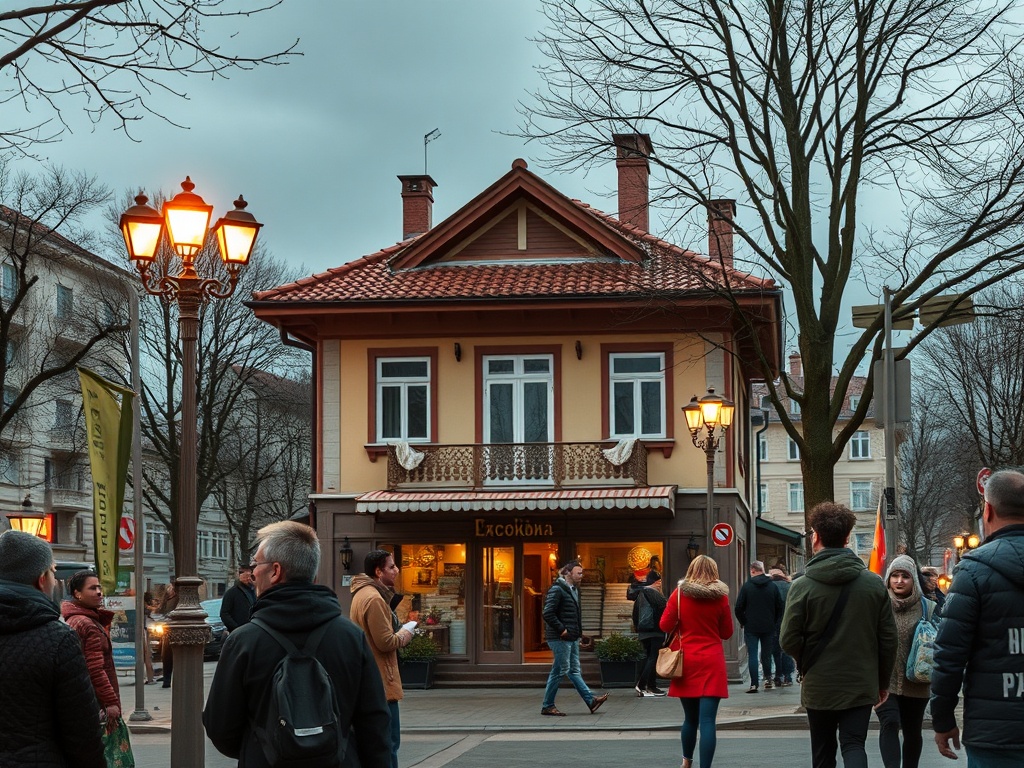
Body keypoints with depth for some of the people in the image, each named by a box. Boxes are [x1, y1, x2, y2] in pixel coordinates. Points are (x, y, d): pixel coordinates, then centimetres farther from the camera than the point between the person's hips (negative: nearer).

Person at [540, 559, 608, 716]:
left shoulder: (574, 590, 16)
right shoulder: (557, 590, -14)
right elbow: (548, 614, -21)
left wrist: (578, 631, 12)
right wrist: (561, 630, -18)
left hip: (572, 638, 9)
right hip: (560, 638, -9)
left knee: (574, 671, 11)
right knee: (560, 671, -4)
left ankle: (591, 700, 10)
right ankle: (547, 706, 3)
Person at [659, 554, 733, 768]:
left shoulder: (679, 593, -3)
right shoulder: (720, 596, -2)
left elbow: (665, 626, -1)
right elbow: (727, 633, 5)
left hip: (686, 661, 2)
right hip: (711, 662, -2)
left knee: (690, 717, 19)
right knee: (707, 720, -6)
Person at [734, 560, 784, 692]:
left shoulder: (746, 586, -6)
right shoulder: (773, 586, 1)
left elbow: (738, 608, -6)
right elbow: (781, 607, 4)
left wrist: (743, 622, 7)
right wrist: (775, 622, 14)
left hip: (751, 627, -2)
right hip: (769, 627, 2)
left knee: (752, 655, -1)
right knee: (766, 654, 16)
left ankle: (754, 684, -6)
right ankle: (768, 678, 17)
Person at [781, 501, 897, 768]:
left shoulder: (802, 586, -11)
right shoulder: (874, 583, -3)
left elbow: (789, 640, -11)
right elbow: (888, 638, 1)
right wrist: (883, 681, 13)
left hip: (819, 686, -1)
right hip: (861, 686, 1)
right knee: (854, 746, 2)